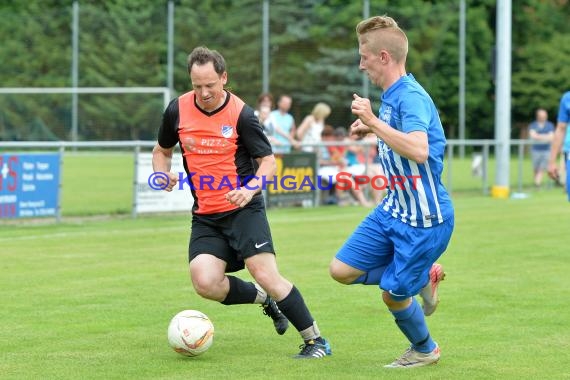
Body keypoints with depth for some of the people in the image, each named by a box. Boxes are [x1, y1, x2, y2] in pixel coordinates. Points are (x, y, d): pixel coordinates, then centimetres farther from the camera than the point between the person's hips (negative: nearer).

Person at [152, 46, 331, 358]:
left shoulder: (241, 115, -10)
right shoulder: (178, 110, 1)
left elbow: (268, 161, -5)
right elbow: (161, 151, 18)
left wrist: (250, 189, -25)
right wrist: (164, 174, -5)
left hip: (243, 210, -4)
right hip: (205, 216, 4)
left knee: (266, 275, -17)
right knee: (204, 282, -17)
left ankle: (315, 341, -1)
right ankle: (264, 299, 12)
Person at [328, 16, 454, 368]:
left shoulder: (411, 96, -24)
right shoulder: (391, 95, 4)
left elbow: (418, 151, -40)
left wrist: (374, 121, -39)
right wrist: (372, 129, 10)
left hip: (425, 220, -9)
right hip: (394, 209, 9)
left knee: (394, 295, 4)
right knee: (342, 270, 4)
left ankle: (425, 350, 33)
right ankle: (424, 276, 21)